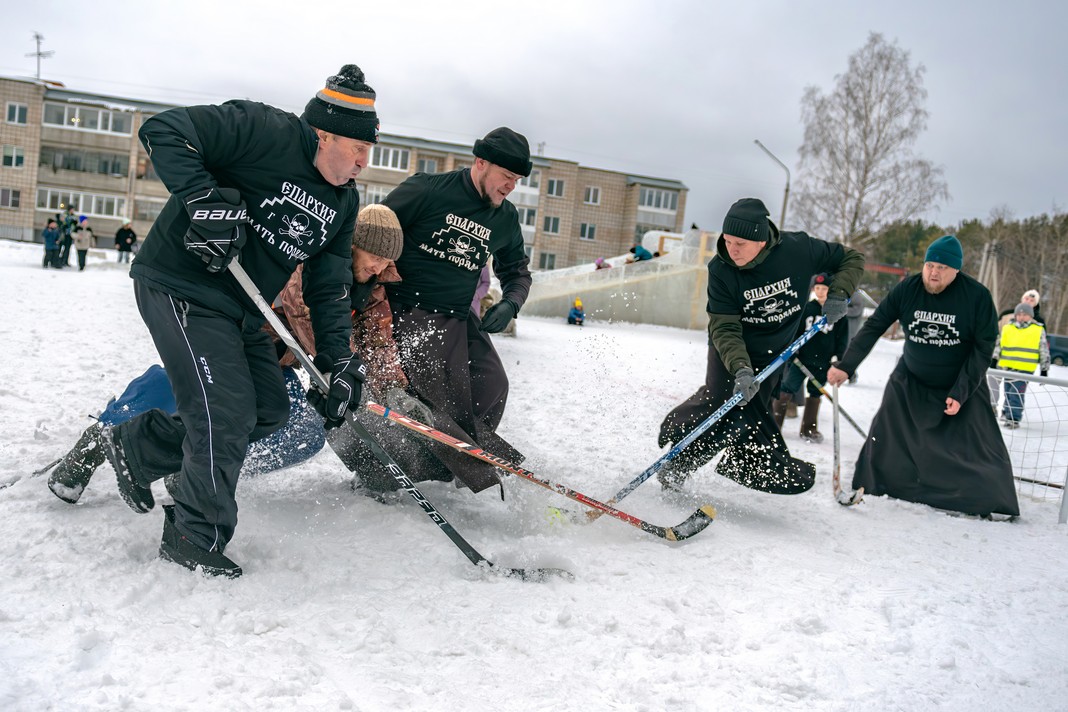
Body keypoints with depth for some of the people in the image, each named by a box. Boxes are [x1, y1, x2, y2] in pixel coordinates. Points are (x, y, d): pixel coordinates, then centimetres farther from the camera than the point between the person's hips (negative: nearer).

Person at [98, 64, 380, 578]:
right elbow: (164, 131, -21)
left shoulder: (343, 203, 6)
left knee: (269, 411, 10)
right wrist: (205, 200, -32)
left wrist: (340, 362, -4)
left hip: (242, 310, 9)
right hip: (181, 286, -9)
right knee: (227, 414, -11)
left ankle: (136, 445, 27)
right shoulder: (265, 131, -18)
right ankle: (196, 538, 10)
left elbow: (329, 287, 6)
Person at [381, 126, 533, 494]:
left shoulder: (506, 219, 7)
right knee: (450, 405, -16)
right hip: (410, 311, -6)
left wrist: (509, 303, -1)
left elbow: (517, 272, 20)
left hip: (460, 319, 6)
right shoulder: (427, 190, -10)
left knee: (492, 389, -8)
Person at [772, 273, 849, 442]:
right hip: (801, 357, -1)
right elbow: (794, 330, 3)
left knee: (815, 394, 11)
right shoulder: (806, 308, 0)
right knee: (787, 390, -4)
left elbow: (843, 337, 4)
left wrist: (837, 357, -4)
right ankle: (773, 422, 5)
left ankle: (809, 428, 23)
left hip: (823, 362, 1)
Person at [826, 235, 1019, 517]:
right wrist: (846, 366, -22)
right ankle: (869, 487, 16)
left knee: (981, 446, -4)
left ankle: (994, 500, 14)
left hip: (963, 382, -1)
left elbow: (983, 348, -15)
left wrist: (960, 393, -19)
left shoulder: (977, 296, -19)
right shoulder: (907, 290, -16)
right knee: (885, 435, -1)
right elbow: (873, 327, -13)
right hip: (910, 380, 2)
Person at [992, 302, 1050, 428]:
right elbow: (998, 345, 16)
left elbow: (1044, 351, 8)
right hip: (1008, 366, 3)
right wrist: (994, 359, 8)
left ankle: (1014, 418, -7)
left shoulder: (1039, 330, 5)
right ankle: (1006, 412, 32)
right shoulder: (1007, 328, 10)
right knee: (1008, 392, 13)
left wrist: (1044, 369, 7)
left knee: (1017, 393, -10)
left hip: (1025, 369, -3)